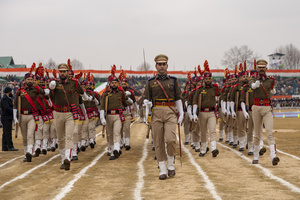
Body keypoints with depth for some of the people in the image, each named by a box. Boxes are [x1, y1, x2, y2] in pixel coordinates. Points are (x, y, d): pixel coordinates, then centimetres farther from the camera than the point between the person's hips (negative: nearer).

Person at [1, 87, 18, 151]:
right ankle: (10, 146, -13)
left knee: (5, 133, 9)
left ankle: (4, 147, 11)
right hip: (6, 118, -10)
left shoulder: (8, 99, 21)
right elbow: (7, 108, -23)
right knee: (8, 132, -11)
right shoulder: (4, 99, -12)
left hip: (8, 118, 10)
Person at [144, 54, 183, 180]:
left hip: (170, 113, -1)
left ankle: (170, 162, 8)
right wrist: (147, 104, -12)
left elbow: (178, 99, 10)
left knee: (170, 139, -16)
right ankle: (162, 170, 5)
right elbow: (147, 98, 12)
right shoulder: (150, 82, 10)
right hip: (156, 113, 1)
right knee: (159, 142, 0)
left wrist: (181, 114, 1)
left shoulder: (173, 81, 9)